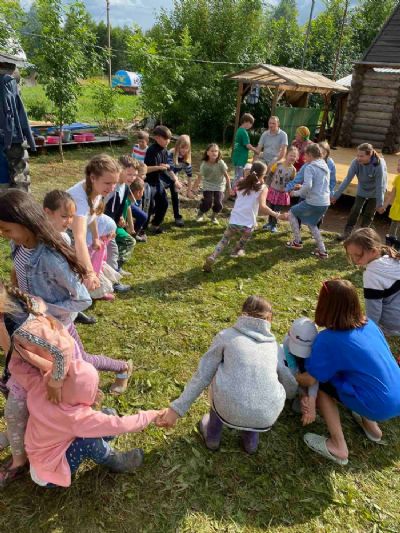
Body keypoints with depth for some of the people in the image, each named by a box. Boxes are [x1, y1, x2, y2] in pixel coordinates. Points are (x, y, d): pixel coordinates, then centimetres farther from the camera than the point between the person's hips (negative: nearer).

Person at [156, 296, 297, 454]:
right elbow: (291, 387, 24)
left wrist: (177, 409, 8)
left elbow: (202, 376, 4)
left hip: (230, 411, -2)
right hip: (267, 417, 2)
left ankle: (213, 434, 38)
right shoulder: (274, 345, 15)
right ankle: (251, 439, 36)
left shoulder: (226, 335, 8)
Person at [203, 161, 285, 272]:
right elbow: (262, 206, -18)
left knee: (224, 240, 19)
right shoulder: (263, 188, -4)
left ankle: (212, 258, -1)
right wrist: (275, 214, -9)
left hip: (233, 221, 3)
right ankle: (237, 251, 52)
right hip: (248, 225, -2)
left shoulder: (241, 183, 8)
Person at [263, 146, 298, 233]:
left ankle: (274, 225, 28)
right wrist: (269, 186, -3)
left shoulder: (293, 170, -9)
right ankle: (270, 222, 35)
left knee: (277, 210, 9)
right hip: (273, 190, 0)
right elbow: (270, 175, -4)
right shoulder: (278, 164, -15)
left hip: (283, 193, 0)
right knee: (270, 208, 14)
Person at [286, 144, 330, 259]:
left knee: (292, 213, 15)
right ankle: (322, 251, 21)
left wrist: (296, 193, -10)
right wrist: (302, 187, 22)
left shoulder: (310, 167, -12)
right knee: (311, 223, 27)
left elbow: (307, 186, -26)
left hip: (313, 202, -8)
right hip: (325, 203, 8)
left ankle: (297, 242, 18)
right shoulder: (325, 167, 15)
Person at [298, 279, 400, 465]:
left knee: (320, 384, 3)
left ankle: (338, 447, 7)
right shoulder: (369, 324, 1)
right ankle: (370, 424, 32)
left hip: (380, 406, -7)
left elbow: (310, 380, -11)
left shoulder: (328, 340, -18)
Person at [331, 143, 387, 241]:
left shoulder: (379, 165, -34)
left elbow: (380, 185, -29)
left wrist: (380, 204, -24)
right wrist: (335, 196, -24)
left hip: (375, 192, -2)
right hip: (362, 190, 2)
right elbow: (347, 180, -23)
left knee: (369, 214, 4)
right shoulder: (356, 162, -28)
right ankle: (347, 232, 5)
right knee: (355, 210, -5)